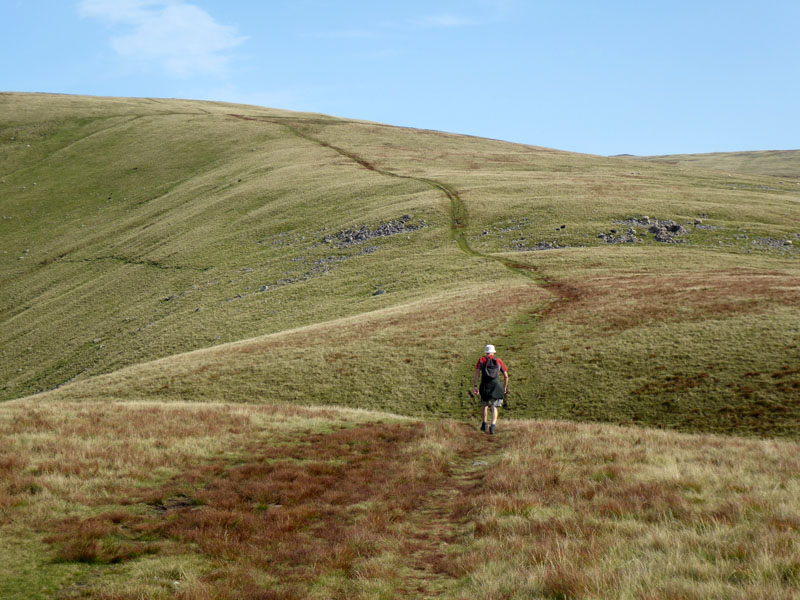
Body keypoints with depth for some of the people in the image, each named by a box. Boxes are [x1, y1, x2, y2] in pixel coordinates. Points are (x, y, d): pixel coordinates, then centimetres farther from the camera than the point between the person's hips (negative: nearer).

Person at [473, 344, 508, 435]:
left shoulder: (482, 360, 10)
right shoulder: (499, 361, 13)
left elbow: (477, 373, -3)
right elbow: (506, 376, 11)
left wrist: (476, 386, -3)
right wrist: (505, 387, 22)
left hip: (485, 386, 0)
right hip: (496, 386, 0)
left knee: (485, 405, 22)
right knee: (494, 407, 0)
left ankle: (484, 424, 24)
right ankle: (493, 425, -18)